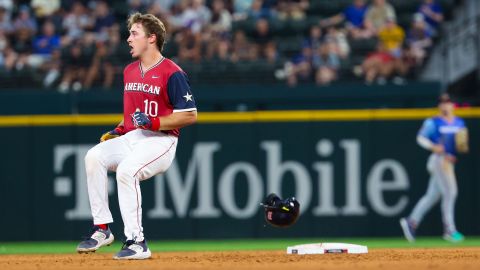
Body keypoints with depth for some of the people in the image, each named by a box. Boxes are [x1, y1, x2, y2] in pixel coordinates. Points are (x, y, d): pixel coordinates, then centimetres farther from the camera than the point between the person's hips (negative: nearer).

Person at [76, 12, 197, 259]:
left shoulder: (172, 74, -9)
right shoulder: (129, 71, 15)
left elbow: (190, 115, -11)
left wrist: (154, 122, -19)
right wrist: (118, 130, 10)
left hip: (161, 141, -7)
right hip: (131, 138, 7)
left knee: (126, 170, -32)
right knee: (94, 156, -19)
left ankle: (136, 242, -26)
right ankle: (102, 229, -16)